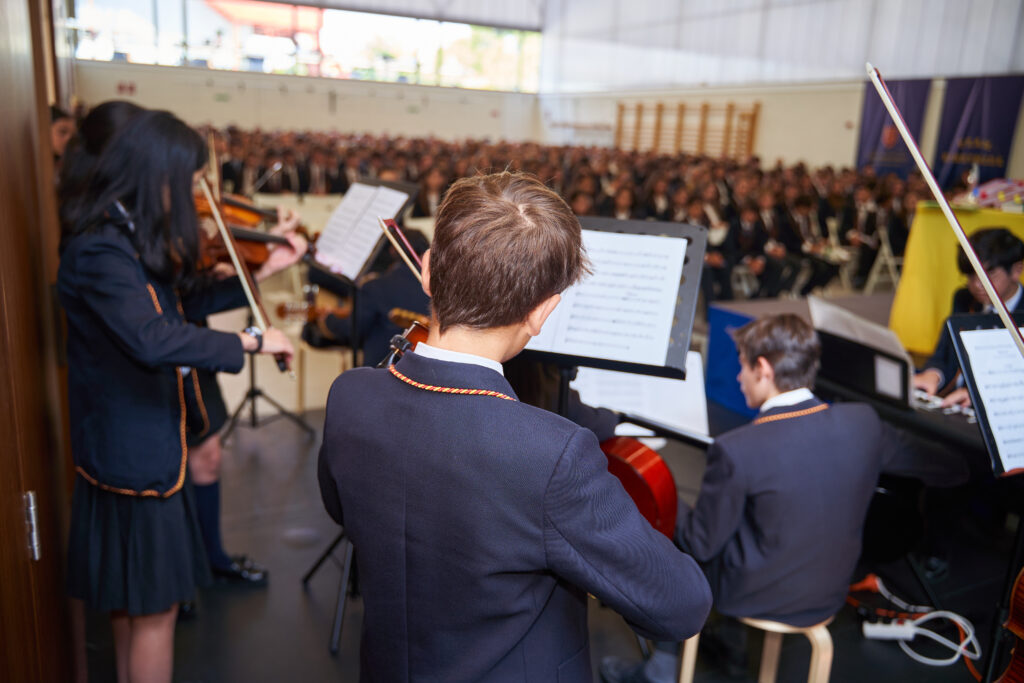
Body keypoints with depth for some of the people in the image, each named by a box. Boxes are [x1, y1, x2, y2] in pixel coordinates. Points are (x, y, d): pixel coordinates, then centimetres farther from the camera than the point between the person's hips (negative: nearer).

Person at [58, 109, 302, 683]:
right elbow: (152, 340, -39)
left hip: (138, 440, 10)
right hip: (136, 453, -10)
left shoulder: (136, 238, 6)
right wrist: (250, 341, -30)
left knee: (131, 597, 24)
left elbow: (187, 300, 13)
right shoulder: (101, 250, -25)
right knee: (156, 605, 4)